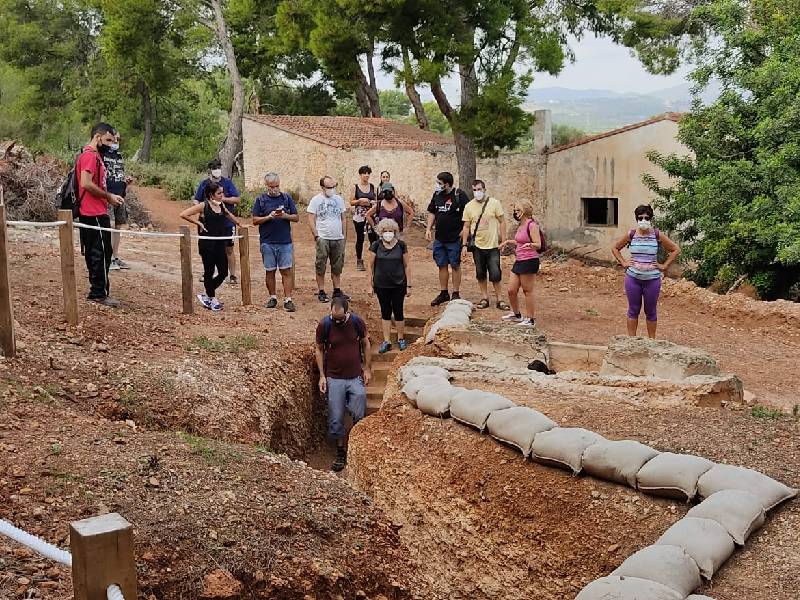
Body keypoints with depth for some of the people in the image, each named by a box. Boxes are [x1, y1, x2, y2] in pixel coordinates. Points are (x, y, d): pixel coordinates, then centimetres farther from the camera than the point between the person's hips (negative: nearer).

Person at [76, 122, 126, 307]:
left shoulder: (94, 155, 19)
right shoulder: (90, 155, -13)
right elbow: (86, 183, -23)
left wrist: (109, 197, 9)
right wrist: (109, 196, -14)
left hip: (91, 213, 10)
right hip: (95, 214, -10)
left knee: (94, 253, 14)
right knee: (101, 253, -7)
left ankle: (96, 291, 20)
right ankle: (100, 293, -3)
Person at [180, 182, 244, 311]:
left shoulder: (221, 205, 10)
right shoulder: (203, 206, -9)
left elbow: (228, 214, 34)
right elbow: (183, 214, -14)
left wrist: (239, 224, 34)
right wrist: (198, 223, -11)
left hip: (220, 243, 7)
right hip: (207, 244, -7)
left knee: (223, 272, 5)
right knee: (209, 272, 4)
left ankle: (206, 296, 21)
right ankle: (212, 299, 17)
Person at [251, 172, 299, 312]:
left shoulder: (286, 198, 7)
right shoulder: (260, 200, 4)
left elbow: (296, 217, 7)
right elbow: (255, 220, 1)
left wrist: (285, 216, -11)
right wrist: (269, 217, -13)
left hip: (285, 241, 0)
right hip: (267, 242, 0)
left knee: (286, 271, -3)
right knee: (270, 271, 8)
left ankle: (288, 300, -2)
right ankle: (273, 298, 20)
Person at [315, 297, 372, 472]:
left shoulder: (357, 322, -8)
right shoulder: (324, 325, -11)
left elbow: (365, 344, 8)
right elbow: (319, 349, 2)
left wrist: (367, 368, 5)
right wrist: (322, 376, -1)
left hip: (356, 377, 0)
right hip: (334, 379, 0)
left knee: (359, 416, 1)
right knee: (336, 419, 2)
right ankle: (341, 453, 18)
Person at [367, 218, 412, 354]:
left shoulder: (401, 245, -3)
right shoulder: (376, 246, -3)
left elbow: (407, 265, 2)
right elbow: (370, 266, 2)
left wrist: (408, 285, 1)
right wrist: (370, 285, 0)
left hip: (398, 285, -1)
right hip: (381, 285, 1)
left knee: (398, 311, 5)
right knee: (385, 312, 8)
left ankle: (401, 339, 22)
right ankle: (387, 341, 15)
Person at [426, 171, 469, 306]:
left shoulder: (459, 195, -11)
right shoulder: (437, 195, 8)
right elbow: (432, 213, 16)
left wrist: (464, 230, -14)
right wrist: (428, 229, 7)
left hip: (454, 238, -6)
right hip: (439, 238, 6)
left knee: (455, 265, 3)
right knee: (442, 265, 11)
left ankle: (456, 294, 11)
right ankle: (444, 293, 20)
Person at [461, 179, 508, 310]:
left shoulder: (494, 203, -4)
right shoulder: (469, 206, 2)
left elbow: (502, 222, 1)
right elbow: (466, 227, 7)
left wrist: (503, 240, -4)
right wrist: (464, 245, 2)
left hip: (493, 245, -2)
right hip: (477, 246, 3)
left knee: (495, 274, -4)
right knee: (480, 274, 10)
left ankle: (500, 300, 7)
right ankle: (484, 298, 21)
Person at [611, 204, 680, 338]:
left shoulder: (657, 235, -3)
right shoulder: (631, 235, 0)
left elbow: (676, 250, 4)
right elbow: (615, 248, 14)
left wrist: (664, 266, -1)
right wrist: (623, 262, 3)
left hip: (652, 279, -1)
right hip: (633, 278, 1)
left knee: (651, 311, 9)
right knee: (633, 310, 8)